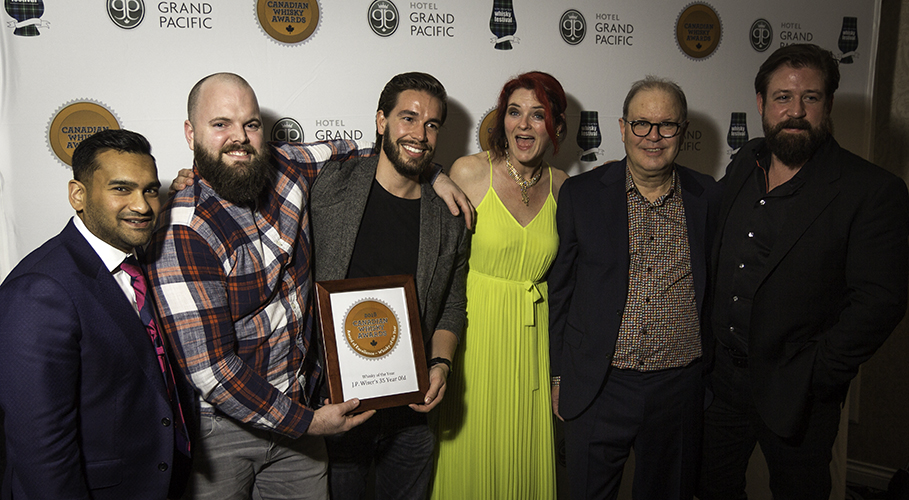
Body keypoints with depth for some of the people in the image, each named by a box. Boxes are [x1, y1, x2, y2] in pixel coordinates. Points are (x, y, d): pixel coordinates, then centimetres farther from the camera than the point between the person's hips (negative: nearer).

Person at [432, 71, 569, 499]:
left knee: (526, 453, 16)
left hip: (533, 335, 3)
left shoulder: (561, 186, 2)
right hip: (474, 329, -3)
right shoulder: (469, 172, -10)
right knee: (472, 452, 11)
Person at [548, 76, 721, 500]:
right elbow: (560, 289, 1)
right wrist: (559, 375, 2)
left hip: (680, 387, 2)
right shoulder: (581, 194, -4)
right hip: (599, 386, -1)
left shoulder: (708, 197, 1)